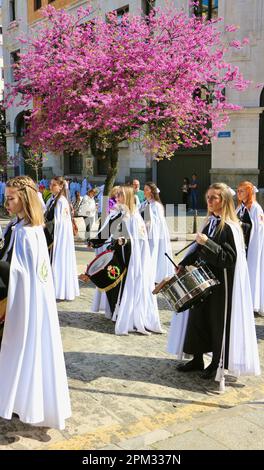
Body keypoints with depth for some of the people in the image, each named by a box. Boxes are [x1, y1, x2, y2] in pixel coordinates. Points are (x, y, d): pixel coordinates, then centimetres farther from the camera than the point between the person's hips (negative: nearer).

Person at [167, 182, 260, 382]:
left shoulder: (230, 227, -16)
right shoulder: (211, 223, 7)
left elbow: (230, 258, -22)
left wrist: (207, 243, -28)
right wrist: (184, 264, 6)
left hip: (221, 282, -8)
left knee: (218, 320, 4)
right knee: (198, 317, 12)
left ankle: (218, 364, 21)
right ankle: (197, 359, 27)